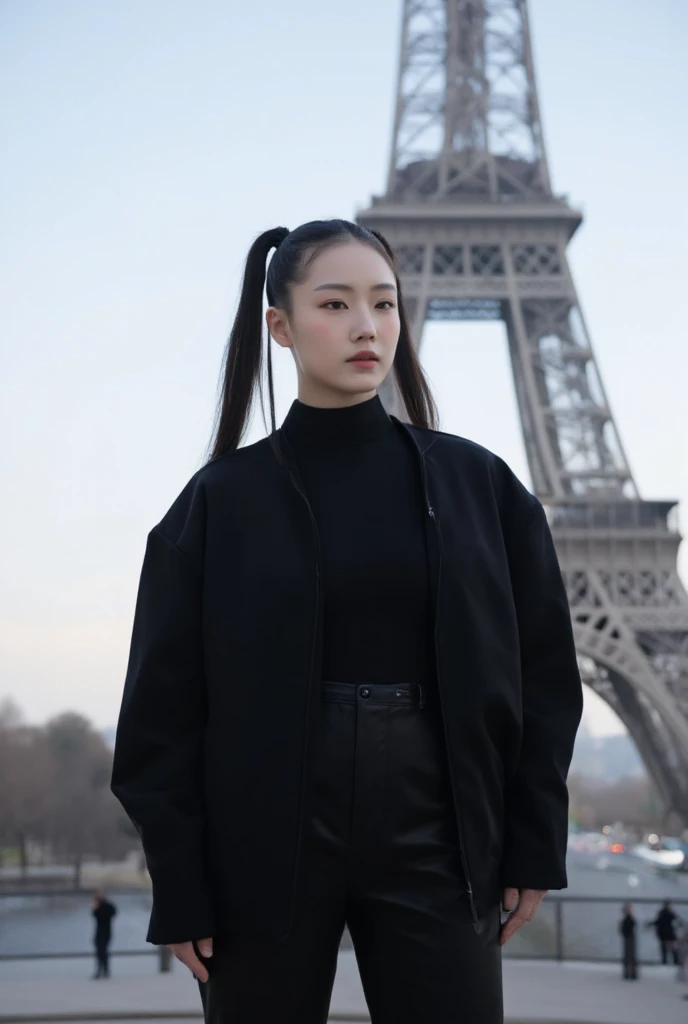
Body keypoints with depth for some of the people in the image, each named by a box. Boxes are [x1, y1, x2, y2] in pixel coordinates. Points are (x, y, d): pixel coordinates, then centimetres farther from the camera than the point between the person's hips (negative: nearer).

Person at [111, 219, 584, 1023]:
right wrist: (181, 887, -5)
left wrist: (534, 841, 1)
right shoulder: (222, 501, 0)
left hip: (432, 840, 1)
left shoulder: (476, 484, 4)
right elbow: (167, 703, -1)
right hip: (264, 849, -1)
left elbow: (540, 668, 6)